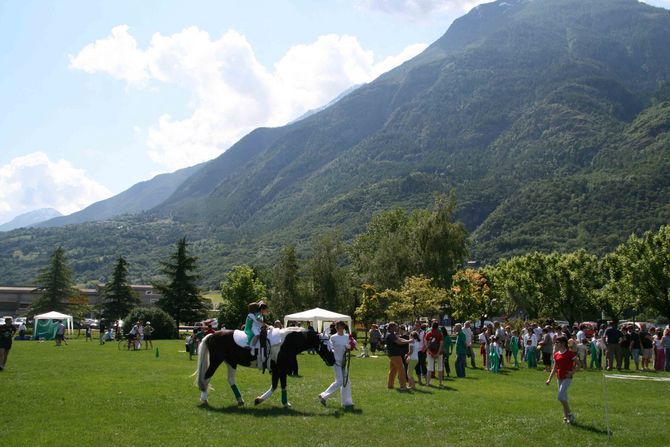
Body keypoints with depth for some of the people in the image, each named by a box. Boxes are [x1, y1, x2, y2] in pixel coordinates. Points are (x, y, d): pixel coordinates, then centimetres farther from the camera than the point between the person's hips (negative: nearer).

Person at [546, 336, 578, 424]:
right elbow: (554, 368, 15)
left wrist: (572, 372, -17)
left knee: (561, 397, -16)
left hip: (567, 378, -7)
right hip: (559, 378, 7)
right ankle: (566, 417, 19)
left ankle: (570, 414, -3)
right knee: (564, 398, 11)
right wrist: (549, 379, 10)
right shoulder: (556, 354, 9)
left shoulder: (570, 353, -10)